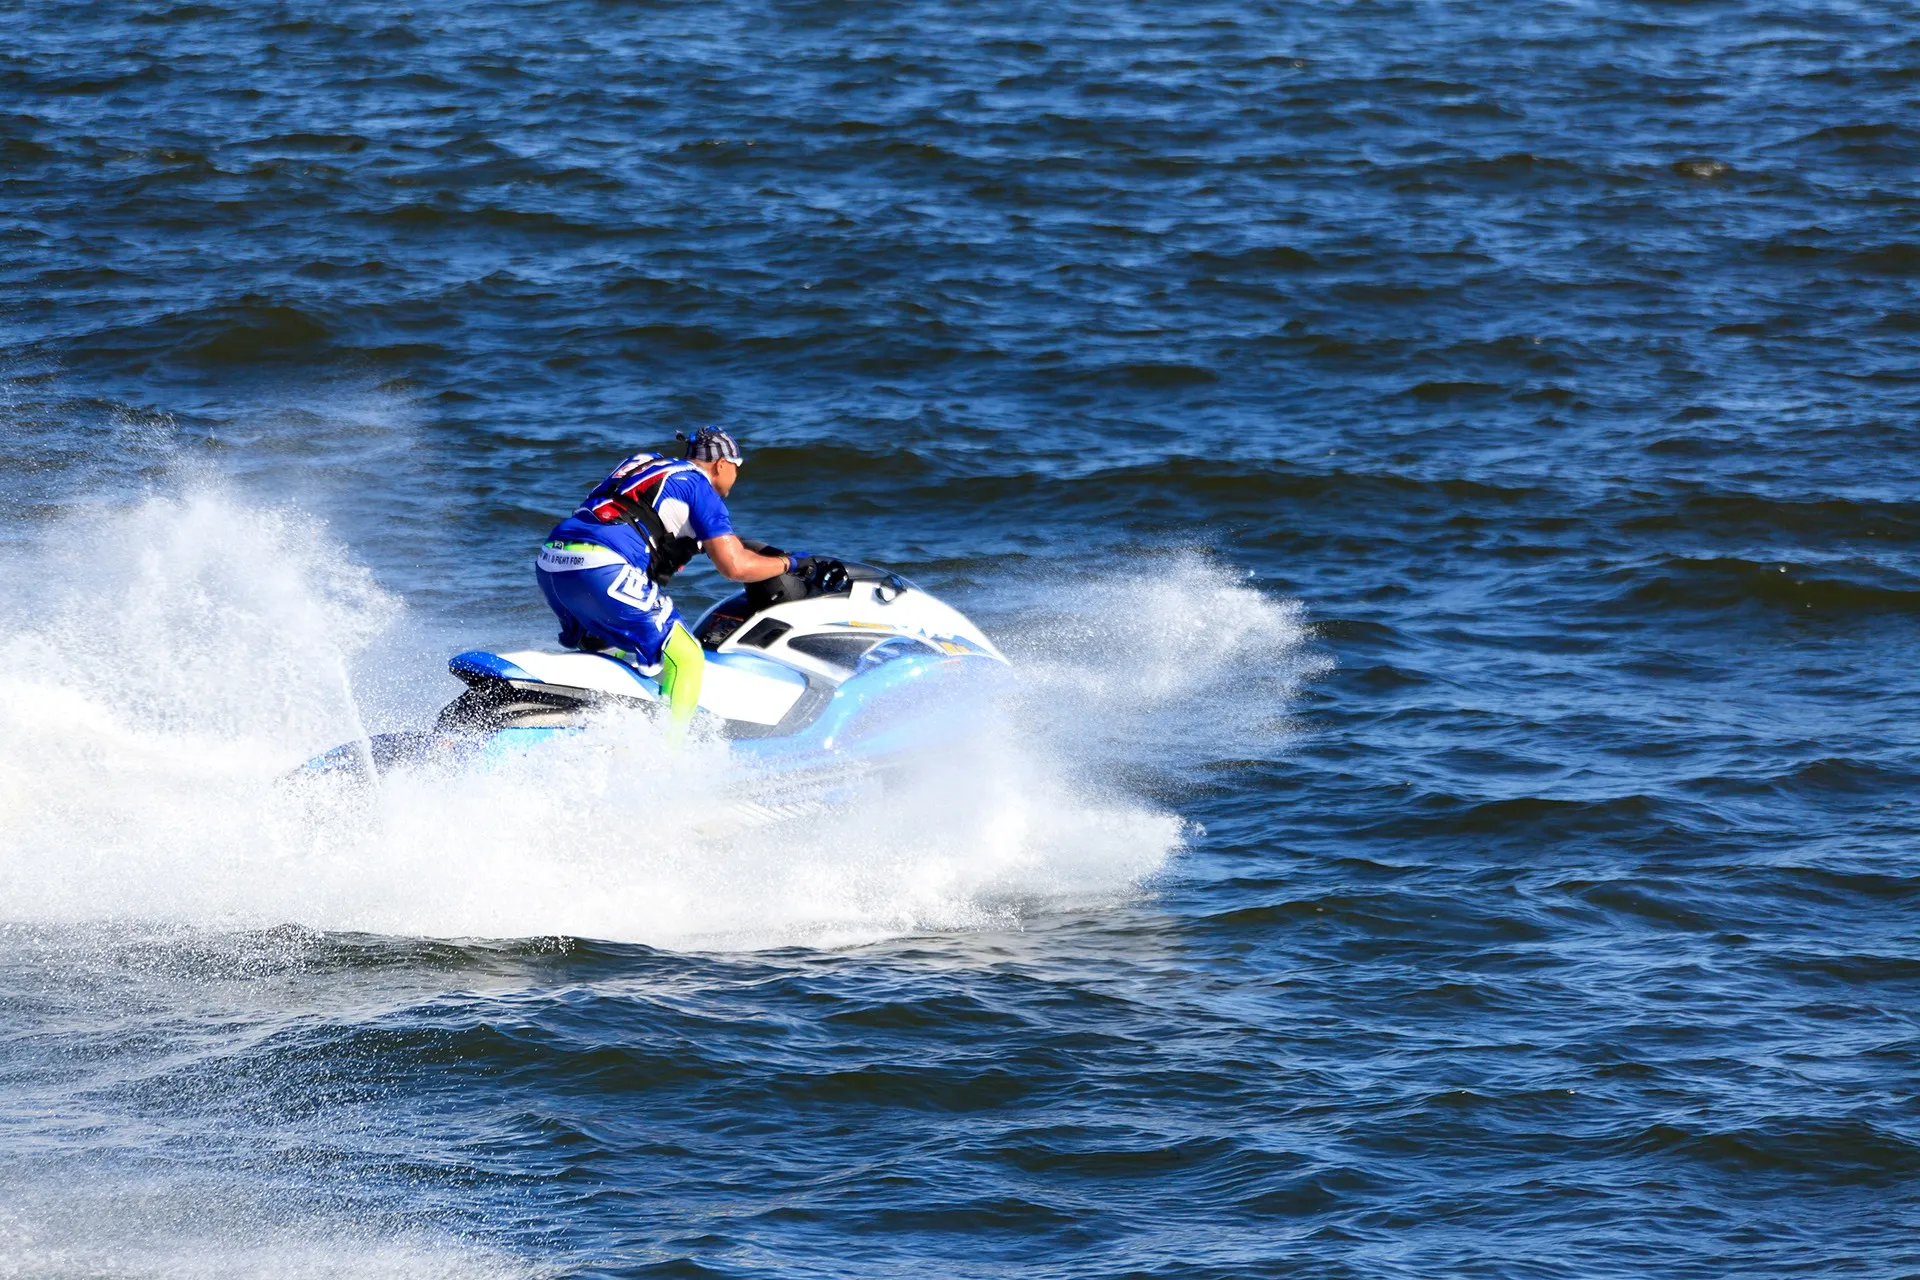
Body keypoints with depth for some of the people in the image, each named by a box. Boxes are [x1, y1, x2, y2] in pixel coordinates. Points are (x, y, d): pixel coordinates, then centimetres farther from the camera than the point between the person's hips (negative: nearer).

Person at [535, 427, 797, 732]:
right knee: (685, 659, -2)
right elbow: (733, 566, -1)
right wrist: (788, 563, 15)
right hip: (603, 569, -8)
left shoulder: (645, 464, 31)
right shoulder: (700, 488, 8)